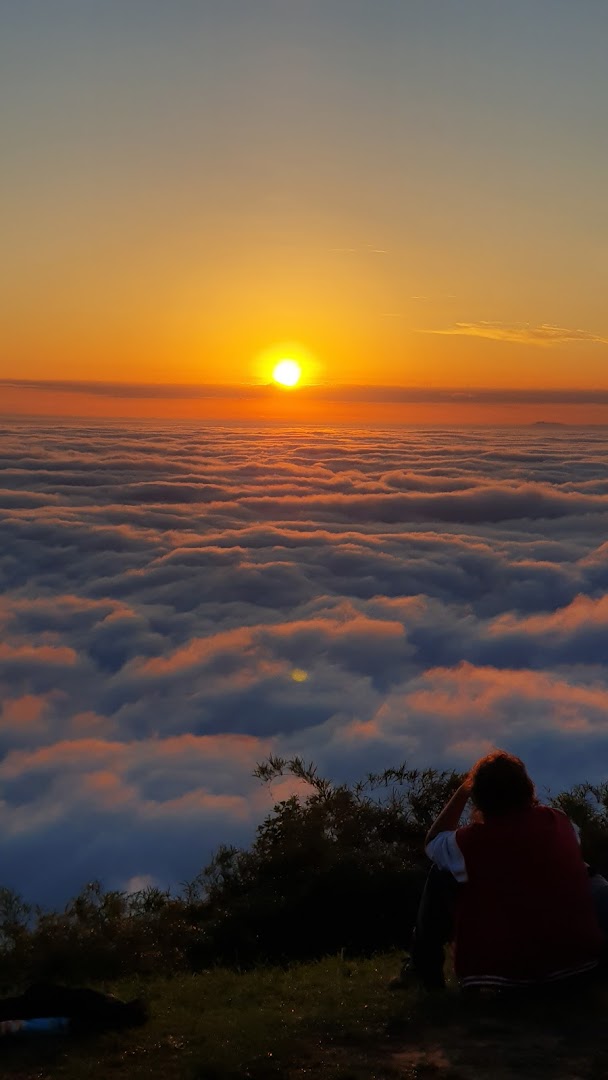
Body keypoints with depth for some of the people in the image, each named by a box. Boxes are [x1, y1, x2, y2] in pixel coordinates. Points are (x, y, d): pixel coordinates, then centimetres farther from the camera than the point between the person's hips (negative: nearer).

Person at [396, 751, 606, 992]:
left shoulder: (471, 840, -13)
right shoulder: (559, 822, -3)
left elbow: (432, 841, 12)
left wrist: (463, 791, 13)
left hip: (505, 968, -3)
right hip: (578, 957, 3)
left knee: (441, 874, 11)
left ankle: (425, 968, 23)